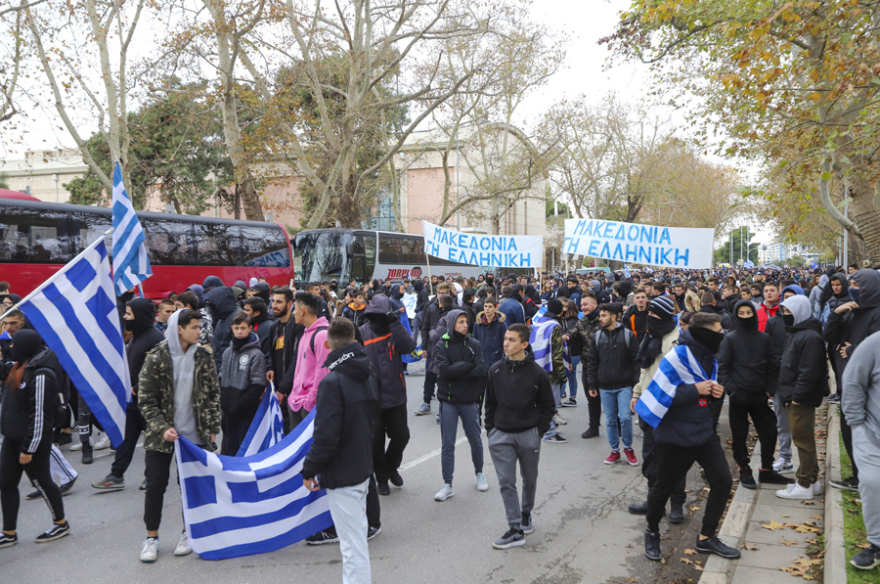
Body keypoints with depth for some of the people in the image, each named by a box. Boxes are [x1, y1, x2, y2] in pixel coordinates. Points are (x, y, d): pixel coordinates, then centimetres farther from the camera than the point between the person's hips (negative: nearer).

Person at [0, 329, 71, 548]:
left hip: (32, 440, -9)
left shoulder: (40, 375, -21)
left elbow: (39, 415, -22)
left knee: (40, 481, 4)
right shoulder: (21, 368, 10)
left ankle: (61, 524, 22)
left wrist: (29, 448, -20)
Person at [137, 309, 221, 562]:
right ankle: (151, 538, 19)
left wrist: (212, 428, 3)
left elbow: (213, 394, 7)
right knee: (156, 485, 4)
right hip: (161, 435, -2)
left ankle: (188, 534, 24)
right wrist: (162, 428, -17)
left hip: (195, 433, 2)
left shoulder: (203, 356, 0)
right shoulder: (156, 358, -9)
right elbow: (145, 400, -7)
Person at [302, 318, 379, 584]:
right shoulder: (370, 374, 6)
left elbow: (326, 436, -22)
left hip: (342, 473, -9)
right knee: (357, 534, 22)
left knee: (353, 545, -2)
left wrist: (310, 469, -10)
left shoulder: (332, 382, -20)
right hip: (364, 467, 9)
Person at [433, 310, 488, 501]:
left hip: (470, 401, 1)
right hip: (448, 401, -1)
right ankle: (447, 485, 11)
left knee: (476, 441, 14)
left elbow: (481, 371, -12)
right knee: (447, 445, 3)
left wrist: (456, 371, -16)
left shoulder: (474, 344, 0)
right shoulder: (441, 345, -4)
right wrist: (468, 365, -14)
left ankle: (479, 473, 37)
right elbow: (444, 370, -18)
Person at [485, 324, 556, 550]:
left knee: (529, 479, 15)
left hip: (528, 434, -1)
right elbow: (490, 403, 8)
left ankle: (526, 513, 39)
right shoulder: (496, 370, -1)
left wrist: (539, 431, -3)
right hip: (501, 435, 1)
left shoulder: (537, 373, -8)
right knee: (506, 482, -2)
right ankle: (515, 529, 5)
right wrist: (490, 430, 4)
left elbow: (548, 406, 2)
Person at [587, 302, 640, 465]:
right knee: (610, 420, 9)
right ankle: (615, 450, 22)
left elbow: (636, 360, -5)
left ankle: (628, 448, 15)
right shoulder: (598, 336, 4)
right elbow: (592, 361, 8)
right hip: (605, 387, 3)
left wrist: (636, 383, -9)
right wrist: (591, 384, 4)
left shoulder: (628, 335, -5)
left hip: (624, 386, -3)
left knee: (625, 417, -7)